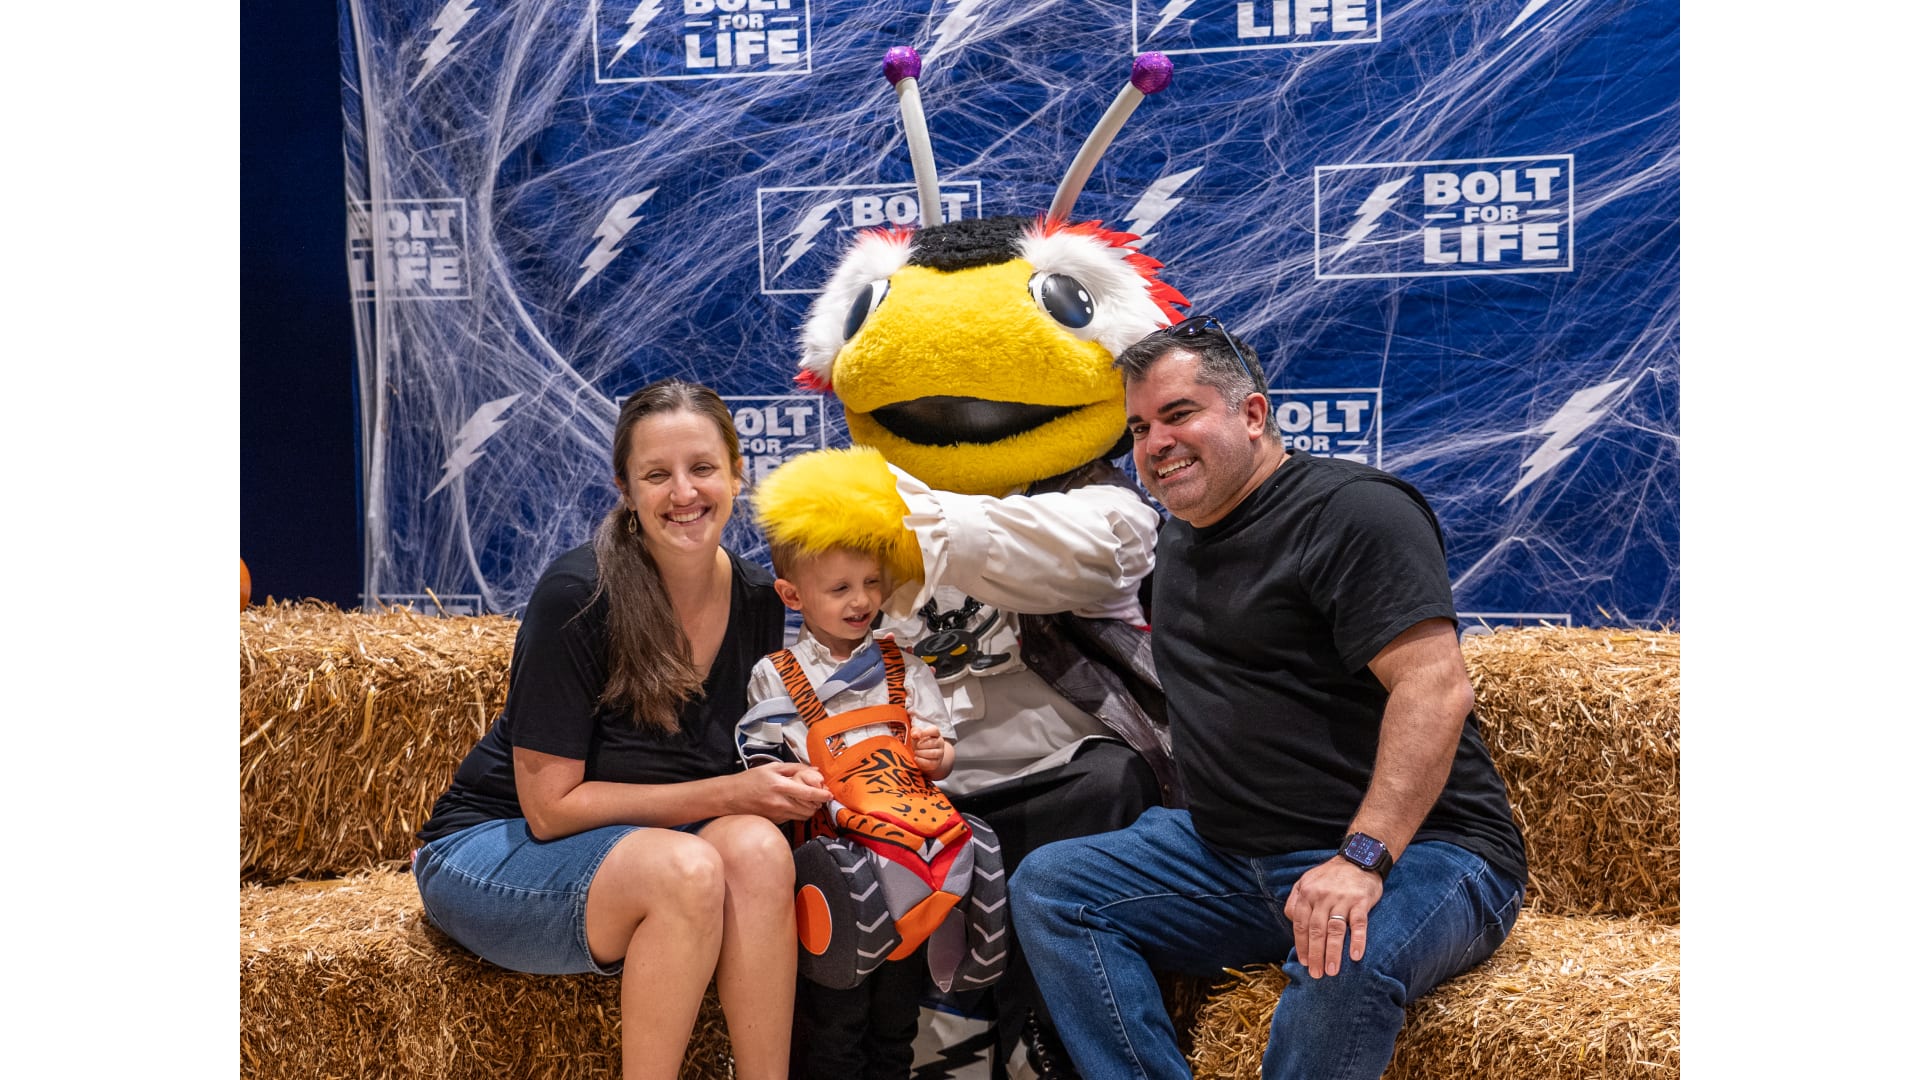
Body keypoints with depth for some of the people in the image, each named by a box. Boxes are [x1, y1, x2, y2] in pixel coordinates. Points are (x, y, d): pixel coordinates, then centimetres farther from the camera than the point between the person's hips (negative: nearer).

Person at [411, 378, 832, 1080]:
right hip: (494, 844, -5)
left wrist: (789, 783, -13)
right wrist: (726, 794, -22)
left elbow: (749, 763, 10)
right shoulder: (578, 595, -20)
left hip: (637, 843, 5)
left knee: (757, 848, -28)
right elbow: (551, 805, -17)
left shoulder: (758, 601, -3)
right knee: (688, 868, -33)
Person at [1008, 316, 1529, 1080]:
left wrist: (1361, 858, -32)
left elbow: (1436, 687, -23)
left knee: (1343, 960, -39)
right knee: (1046, 887, -6)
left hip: (1411, 850, -8)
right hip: (1234, 857, 8)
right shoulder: (1180, 537, 18)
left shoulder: (1351, 511, -10)